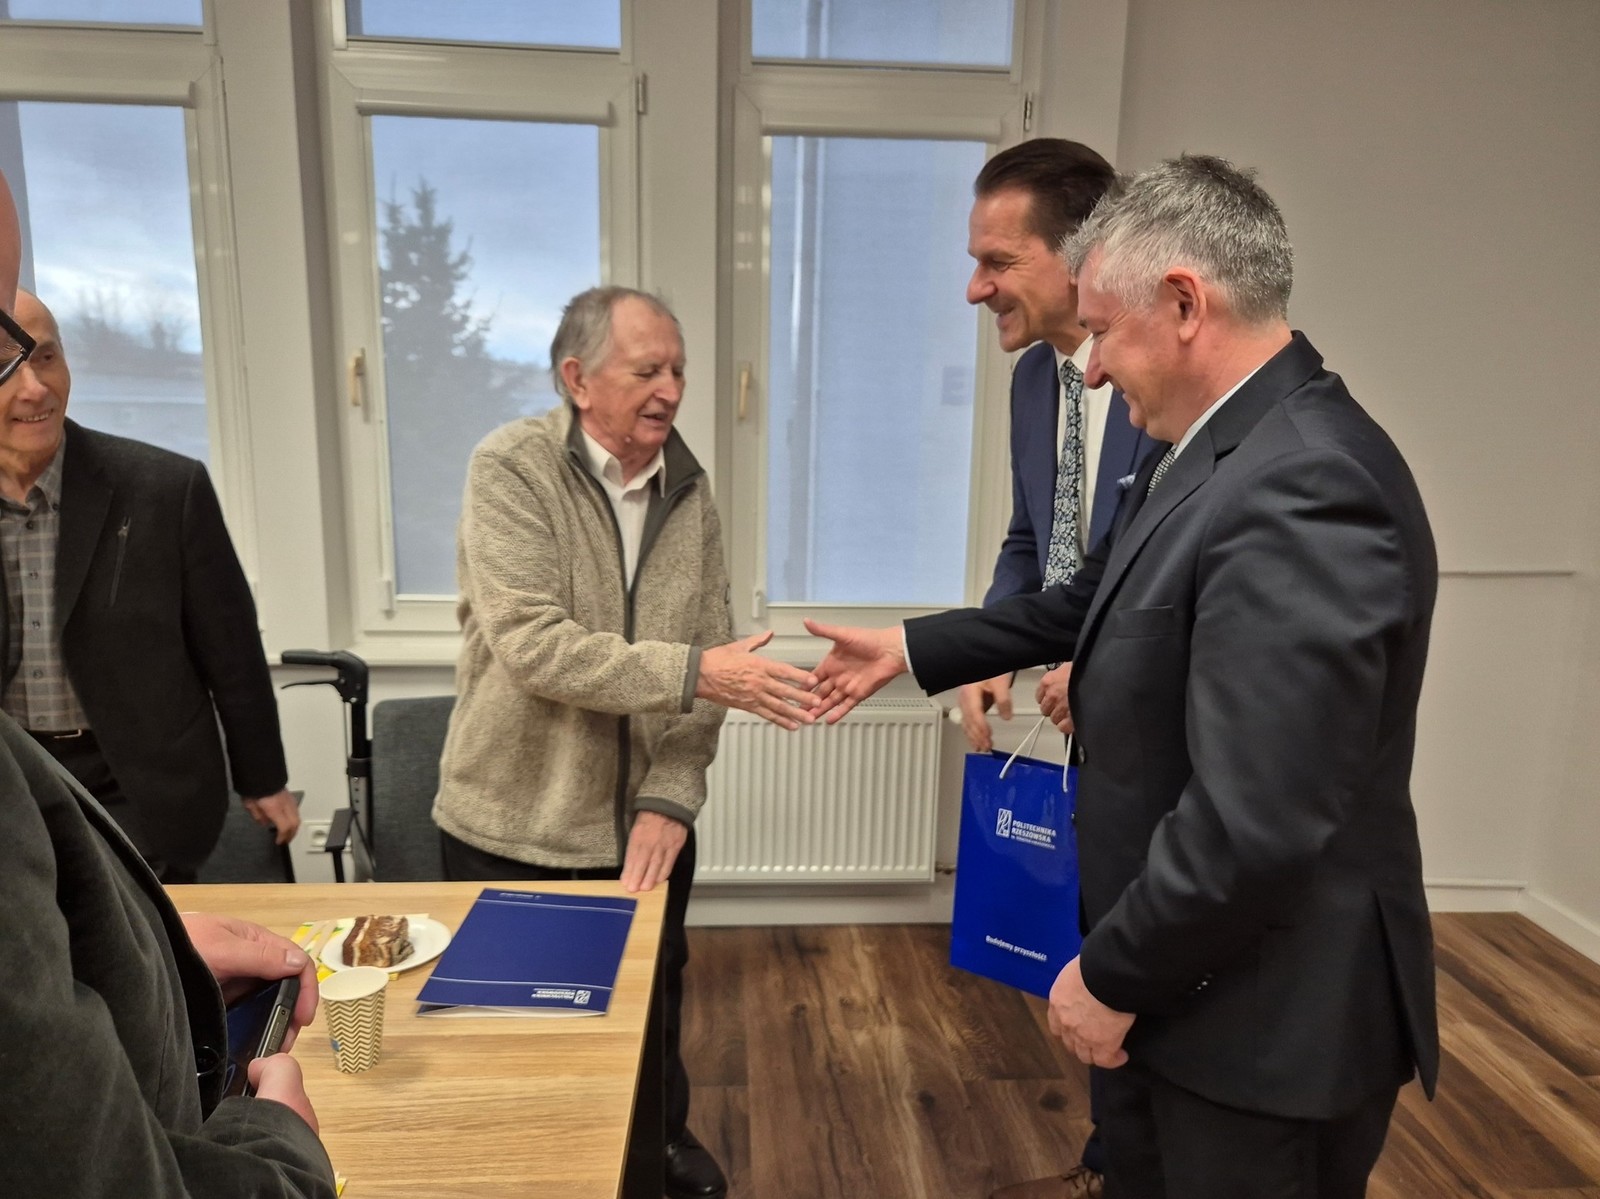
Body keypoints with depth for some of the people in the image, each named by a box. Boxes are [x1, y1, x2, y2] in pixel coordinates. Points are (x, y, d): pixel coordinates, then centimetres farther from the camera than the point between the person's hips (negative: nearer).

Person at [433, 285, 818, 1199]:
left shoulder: (690, 489, 0)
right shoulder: (511, 470, -15)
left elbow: (704, 657, -3)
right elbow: (533, 644, -25)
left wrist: (669, 799, -13)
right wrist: (698, 672, -30)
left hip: (643, 825, 4)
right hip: (517, 829, -3)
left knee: (653, 1013, 21)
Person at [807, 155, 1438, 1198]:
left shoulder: (1303, 492, -29)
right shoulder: (1228, 448, 2)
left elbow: (1253, 825, -31)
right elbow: (1097, 602, 15)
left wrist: (1110, 974, -17)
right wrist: (911, 647, 16)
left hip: (1268, 1016, -9)